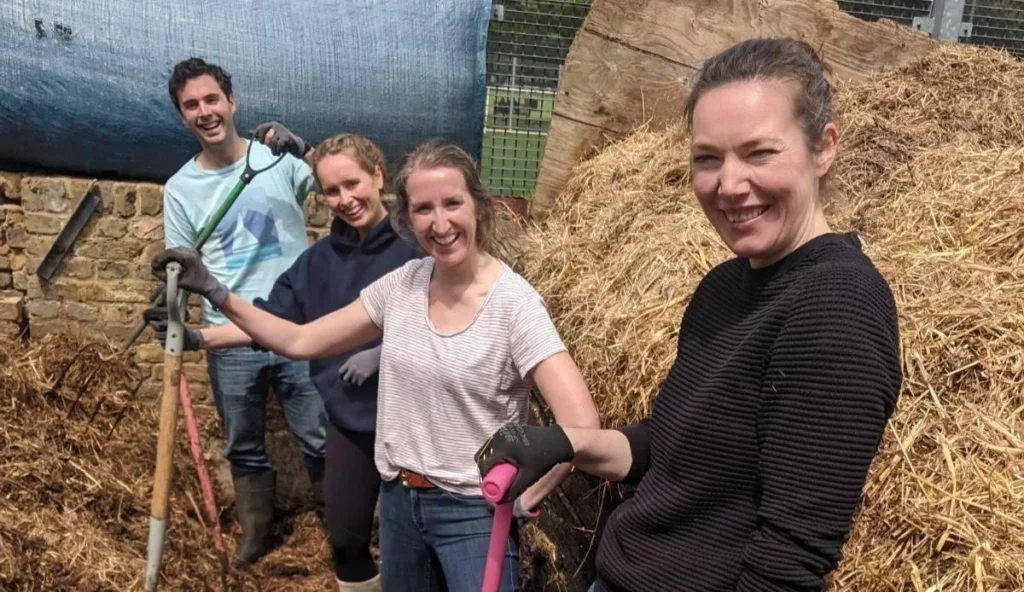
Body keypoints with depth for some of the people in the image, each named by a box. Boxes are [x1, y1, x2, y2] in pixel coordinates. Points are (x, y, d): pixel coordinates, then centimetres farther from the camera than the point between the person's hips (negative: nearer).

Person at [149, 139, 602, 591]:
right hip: (399, 500, 6)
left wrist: (522, 502, -16)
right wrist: (217, 294, -1)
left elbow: (581, 426, -25)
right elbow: (302, 341, 5)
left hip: (473, 513, -5)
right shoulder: (403, 285, -2)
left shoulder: (514, 303, -19)